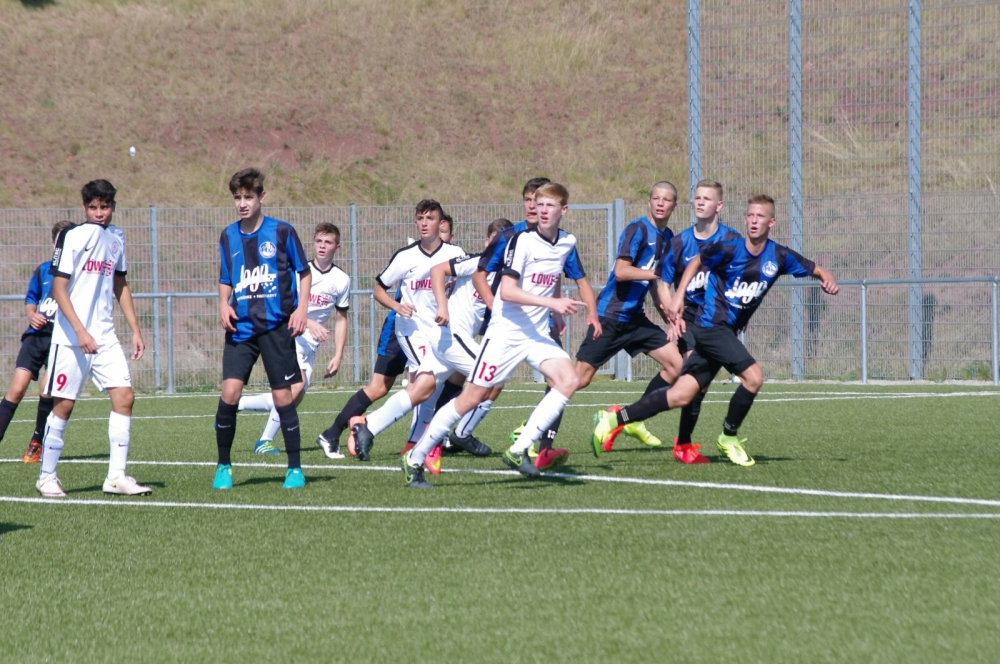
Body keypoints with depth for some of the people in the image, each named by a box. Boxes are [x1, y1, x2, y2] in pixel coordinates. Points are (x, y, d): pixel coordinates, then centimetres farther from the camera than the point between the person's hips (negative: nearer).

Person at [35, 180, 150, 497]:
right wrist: (80, 331, -19)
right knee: (64, 404, -2)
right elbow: (59, 289, -11)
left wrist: (135, 330, 15)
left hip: (105, 337, 5)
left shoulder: (116, 237, 10)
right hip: (71, 337, -5)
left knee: (124, 397, -6)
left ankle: (116, 477, -4)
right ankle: (47, 477, 11)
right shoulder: (71, 237, -8)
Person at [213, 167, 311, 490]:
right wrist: (224, 304, 1)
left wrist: (302, 307, -5)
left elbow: (304, 272, 7)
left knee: (282, 395, -1)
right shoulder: (228, 236, 9)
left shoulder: (282, 231, -1)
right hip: (241, 328, 2)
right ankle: (224, 466, 3)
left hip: (276, 326, -2)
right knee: (230, 391, -11)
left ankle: (295, 468, 11)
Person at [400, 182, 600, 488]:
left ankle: (519, 451, -15)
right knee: (471, 398, -4)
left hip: (538, 335, 6)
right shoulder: (523, 241, -15)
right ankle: (414, 459, 7)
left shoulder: (567, 243, 6)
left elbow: (581, 279, 28)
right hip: (505, 333, -6)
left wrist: (593, 315, 25)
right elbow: (507, 291, -25)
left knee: (568, 380, -18)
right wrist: (551, 302, -30)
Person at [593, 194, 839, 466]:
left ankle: (613, 419, 8)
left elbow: (816, 270, 9)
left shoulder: (779, 257, 1)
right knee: (753, 376, -20)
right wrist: (678, 296, 1)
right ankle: (729, 437, 1)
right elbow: (697, 261, 7)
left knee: (680, 396, 1)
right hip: (711, 324, -5)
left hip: (727, 332, 6)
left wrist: (827, 280, -13)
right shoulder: (730, 249, -11)